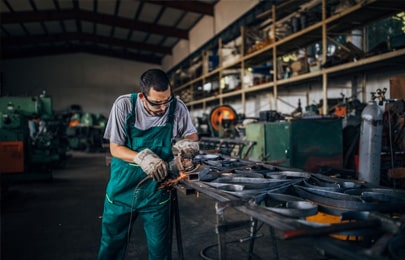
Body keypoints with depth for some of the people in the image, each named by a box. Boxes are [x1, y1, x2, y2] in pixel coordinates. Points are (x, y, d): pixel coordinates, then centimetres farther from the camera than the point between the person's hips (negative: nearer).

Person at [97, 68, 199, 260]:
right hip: (123, 187, 0)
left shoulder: (177, 108, -11)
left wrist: (186, 143, -19)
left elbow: (192, 136, 6)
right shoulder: (124, 105, -15)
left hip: (155, 190, 1)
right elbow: (115, 148, -10)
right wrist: (141, 157, -29)